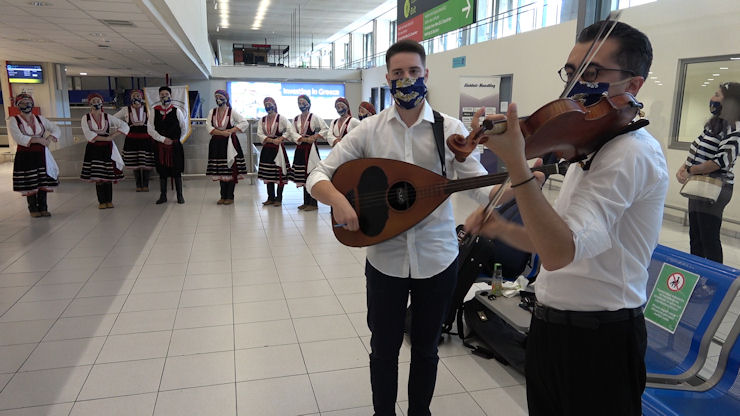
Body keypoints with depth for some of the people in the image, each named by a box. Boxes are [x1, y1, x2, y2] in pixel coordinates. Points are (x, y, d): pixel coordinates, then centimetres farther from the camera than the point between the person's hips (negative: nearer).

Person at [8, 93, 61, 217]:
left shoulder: (40, 119, 12)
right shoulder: (13, 121, -1)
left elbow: (56, 129, 12)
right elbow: (18, 138, -15)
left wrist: (49, 138, -7)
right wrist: (38, 139, -19)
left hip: (41, 155, 4)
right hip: (25, 156, -3)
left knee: (43, 182, 3)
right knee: (30, 184, -1)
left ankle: (43, 208, 11)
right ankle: (33, 209, 10)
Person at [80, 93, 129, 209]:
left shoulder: (107, 117, 6)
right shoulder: (86, 118, 1)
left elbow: (124, 126, 5)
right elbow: (88, 134, -11)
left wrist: (113, 135, -7)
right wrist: (105, 138, -15)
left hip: (107, 148, 1)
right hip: (94, 149, -1)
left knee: (108, 175, 0)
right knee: (98, 176, -2)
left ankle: (109, 200, 10)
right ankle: (101, 201, 7)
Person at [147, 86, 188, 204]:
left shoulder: (177, 111, -1)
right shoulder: (154, 111, 1)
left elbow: (184, 128, 8)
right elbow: (150, 129, -2)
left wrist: (179, 140, 5)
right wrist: (163, 139, -10)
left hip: (175, 146, -1)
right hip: (160, 145, 1)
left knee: (177, 171, 3)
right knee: (162, 171, 8)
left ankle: (179, 195, 12)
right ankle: (163, 196, 17)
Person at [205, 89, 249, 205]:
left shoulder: (232, 112, -1)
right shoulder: (212, 112, 8)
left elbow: (245, 123, -7)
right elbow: (208, 126, -3)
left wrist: (231, 131, -14)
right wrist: (222, 133, -15)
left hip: (230, 143, -3)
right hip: (217, 144, 3)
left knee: (231, 170, -4)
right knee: (220, 171, 7)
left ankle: (230, 196, 4)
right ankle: (223, 196, 15)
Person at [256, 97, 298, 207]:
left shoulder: (281, 118, -4)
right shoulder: (262, 120, 8)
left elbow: (290, 130, -8)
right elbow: (260, 134, 0)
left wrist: (281, 139, -16)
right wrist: (271, 140, -12)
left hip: (278, 148, -4)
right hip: (267, 149, 5)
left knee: (280, 174, -4)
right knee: (267, 175, 7)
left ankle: (279, 198, 5)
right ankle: (271, 198, 17)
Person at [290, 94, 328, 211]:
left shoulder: (314, 117, -3)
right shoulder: (296, 119, 12)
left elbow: (325, 130, -5)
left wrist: (314, 137, -13)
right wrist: (305, 139, -12)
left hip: (311, 148, -6)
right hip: (300, 149, 6)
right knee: (303, 177, 8)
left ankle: (313, 204, -2)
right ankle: (306, 202, 17)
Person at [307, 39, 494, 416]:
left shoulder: (450, 128, -3)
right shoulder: (369, 130, -2)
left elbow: (479, 183, -9)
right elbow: (318, 176, -5)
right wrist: (338, 199, -27)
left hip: (437, 259, 0)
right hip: (385, 259, 0)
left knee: (426, 349, 18)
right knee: (384, 350, 14)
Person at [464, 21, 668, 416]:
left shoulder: (632, 152, -20)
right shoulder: (591, 149, 12)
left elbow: (561, 252, -33)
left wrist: (515, 162, -36)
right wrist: (501, 229, -2)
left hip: (597, 339, -9)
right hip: (552, 325, 9)